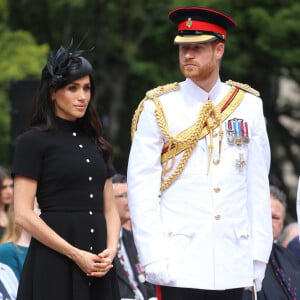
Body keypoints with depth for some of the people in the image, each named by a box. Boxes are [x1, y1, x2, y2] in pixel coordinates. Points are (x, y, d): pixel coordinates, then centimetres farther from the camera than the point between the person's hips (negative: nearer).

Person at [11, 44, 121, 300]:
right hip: (53, 265, -5)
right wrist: (76, 255, -13)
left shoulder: (96, 144, 17)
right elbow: (23, 214, -9)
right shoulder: (33, 142, -1)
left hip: (98, 268, 5)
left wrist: (111, 250, -3)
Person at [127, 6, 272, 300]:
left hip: (233, 265, 3)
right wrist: (153, 256, -11)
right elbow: (141, 187, -4)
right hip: (179, 263, -3)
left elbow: (258, 186, 9)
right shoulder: (158, 108, -1)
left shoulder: (249, 106, 7)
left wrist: (259, 254, 5)